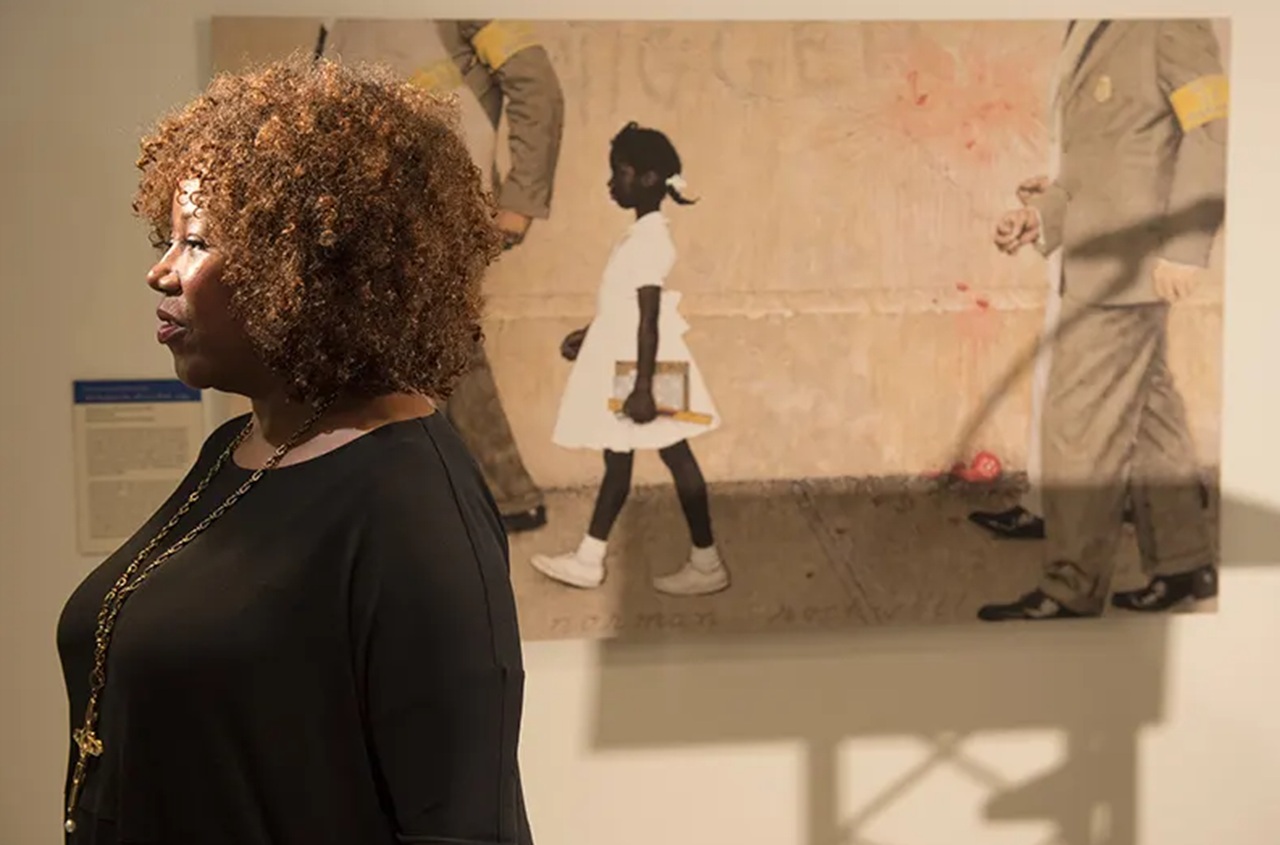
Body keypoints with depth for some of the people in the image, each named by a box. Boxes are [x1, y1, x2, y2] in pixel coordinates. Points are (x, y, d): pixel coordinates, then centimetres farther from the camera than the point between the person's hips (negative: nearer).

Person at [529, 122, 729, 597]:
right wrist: (587, 335, 29)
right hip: (623, 366, 10)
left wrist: (643, 388, -25)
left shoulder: (649, 240, -19)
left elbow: (649, 318, -23)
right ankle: (588, 559, 18)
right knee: (616, 461, 12)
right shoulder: (643, 235, 11)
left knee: (676, 459, -1)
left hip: (640, 368, -10)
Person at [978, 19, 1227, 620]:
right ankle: (1183, 563, 23)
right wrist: (1041, 215, 4)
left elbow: (1213, 131, -17)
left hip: (1128, 265, -9)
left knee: (1081, 419, -6)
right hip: (1098, 264, 9)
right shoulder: (1088, 36, 14)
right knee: (1147, 414, 14)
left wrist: (1182, 249, -21)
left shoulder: (1167, 26, -11)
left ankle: (1072, 588, 0)